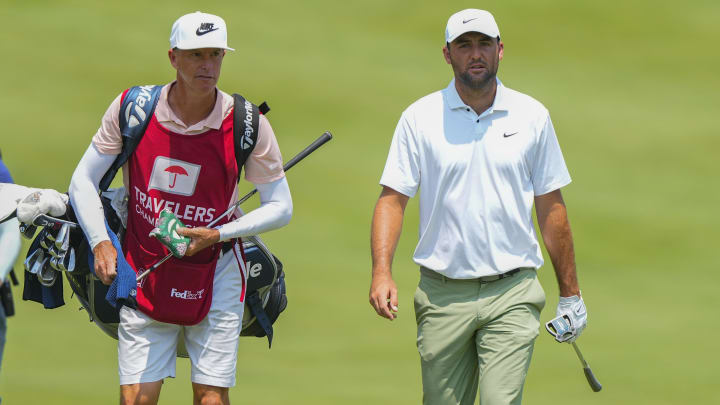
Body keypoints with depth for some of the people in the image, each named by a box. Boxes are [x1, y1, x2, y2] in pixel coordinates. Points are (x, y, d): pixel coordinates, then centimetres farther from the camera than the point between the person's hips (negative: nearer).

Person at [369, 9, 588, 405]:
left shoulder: (532, 117, 5)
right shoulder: (419, 118, 2)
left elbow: (551, 208, 10)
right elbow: (392, 198, 1)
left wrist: (570, 293, 11)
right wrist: (381, 273, -14)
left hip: (511, 295, -1)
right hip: (442, 294, 1)